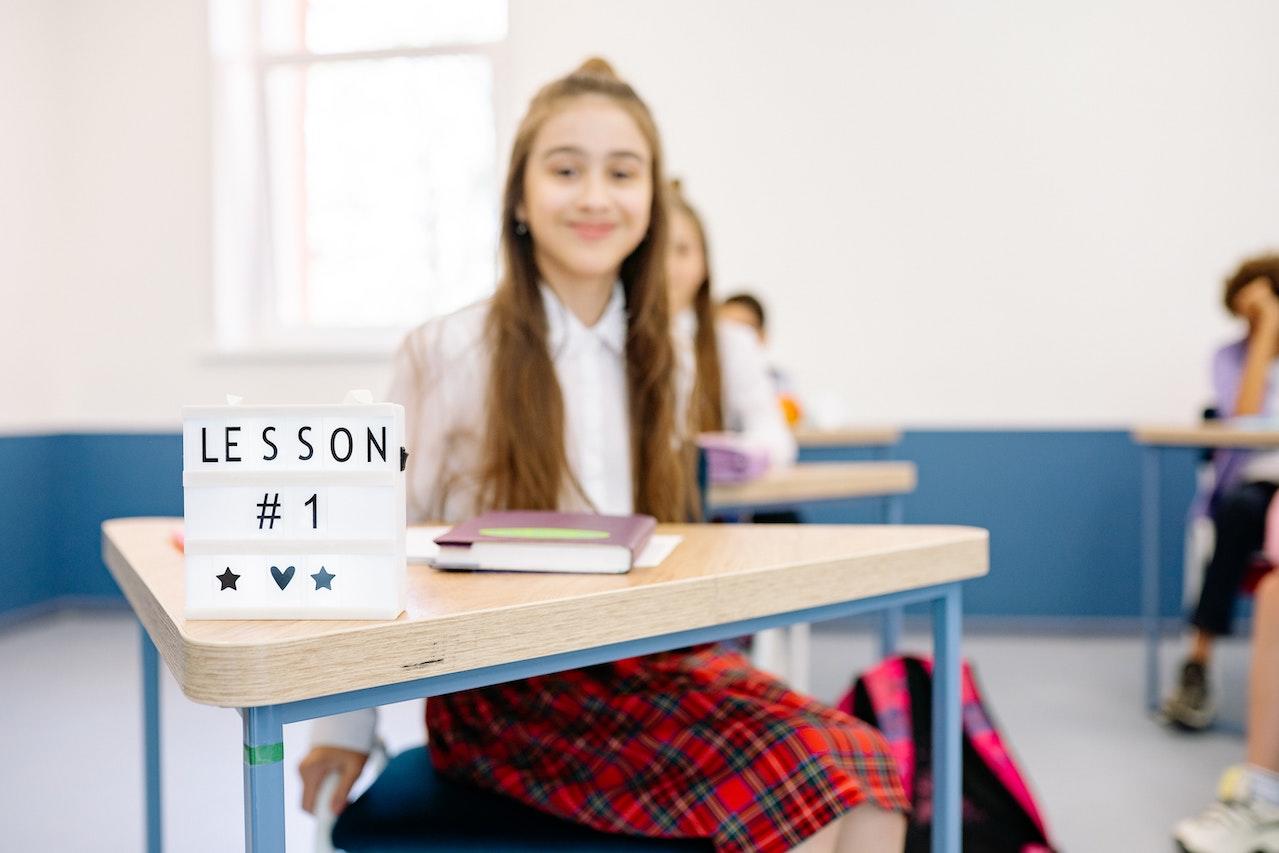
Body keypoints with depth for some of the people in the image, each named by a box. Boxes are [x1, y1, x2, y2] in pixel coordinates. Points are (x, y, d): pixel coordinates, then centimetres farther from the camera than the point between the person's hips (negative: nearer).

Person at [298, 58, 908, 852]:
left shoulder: (653, 359, 10)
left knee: (870, 773, -21)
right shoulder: (446, 353, -5)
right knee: (785, 778, -27)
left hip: (645, 660, 5)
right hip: (503, 689, -5)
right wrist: (345, 727, 4)